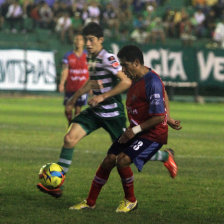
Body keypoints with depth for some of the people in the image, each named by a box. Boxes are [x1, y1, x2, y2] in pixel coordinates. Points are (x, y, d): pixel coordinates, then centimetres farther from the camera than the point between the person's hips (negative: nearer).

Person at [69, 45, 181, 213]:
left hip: (153, 133, -9)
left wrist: (135, 130, -21)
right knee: (109, 160, 3)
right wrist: (169, 119, 24)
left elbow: (158, 118, -23)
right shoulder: (137, 78, 6)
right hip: (136, 130, 9)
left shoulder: (152, 83, -24)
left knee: (122, 160, -24)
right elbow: (163, 95, 22)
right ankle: (90, 202, 17)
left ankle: (131, 200, 1)